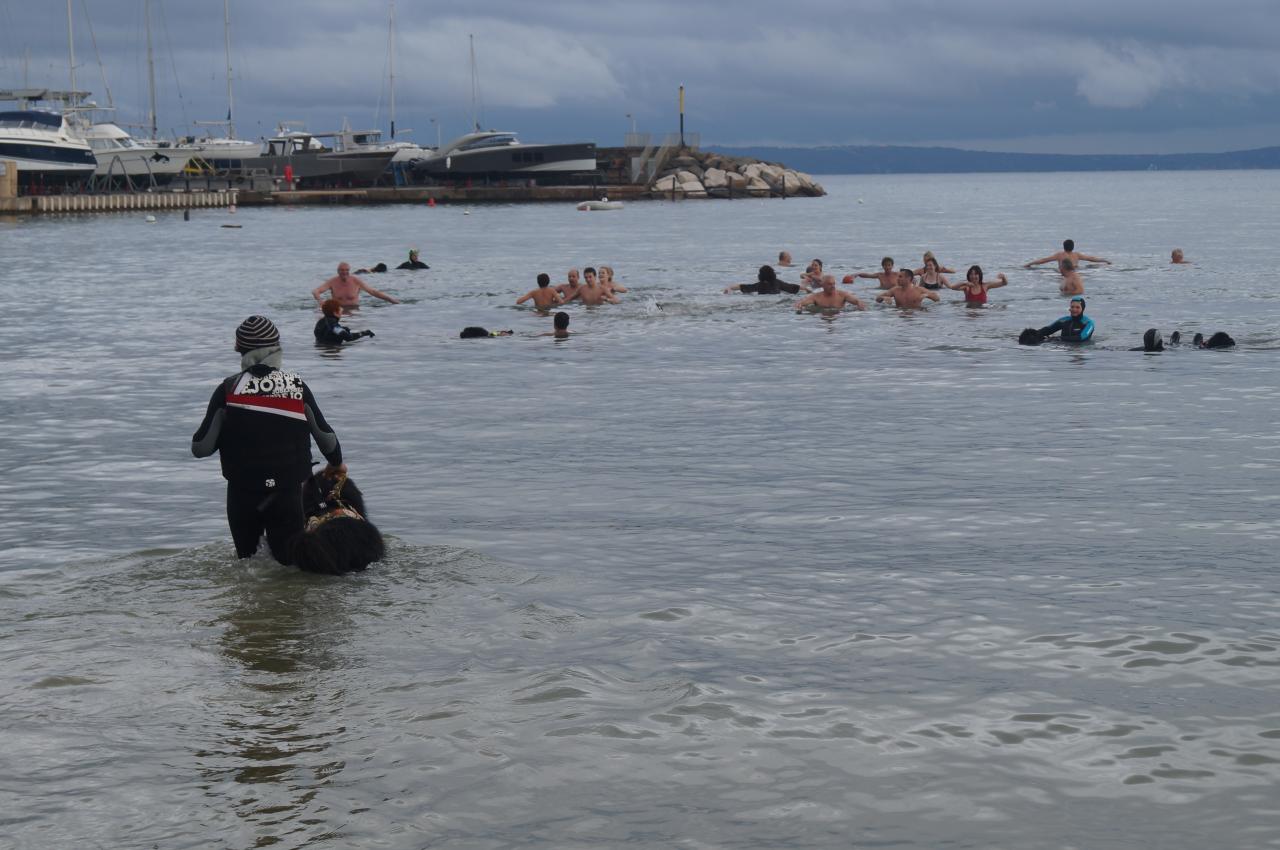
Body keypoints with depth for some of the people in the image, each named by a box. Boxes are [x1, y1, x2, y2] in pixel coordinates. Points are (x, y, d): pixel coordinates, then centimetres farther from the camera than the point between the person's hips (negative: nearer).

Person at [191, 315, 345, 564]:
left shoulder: (228, 390, -6)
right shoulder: (297, 387, 0)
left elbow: (200, 448, -5)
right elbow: (326, 437, 10)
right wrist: (336, 463, 31)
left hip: (242, 493, 0)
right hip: (287, 491, 0)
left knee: (246, 557, 14)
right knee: (289, 562, 0)